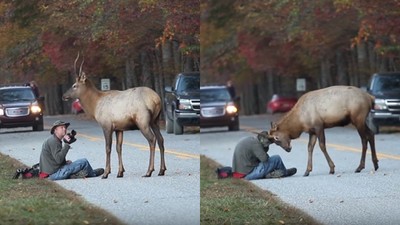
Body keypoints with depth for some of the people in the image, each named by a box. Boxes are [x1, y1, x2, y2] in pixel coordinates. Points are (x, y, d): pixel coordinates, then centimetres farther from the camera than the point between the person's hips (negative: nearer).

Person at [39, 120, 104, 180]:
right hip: (55, 173, -10)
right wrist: (66, 144, -21)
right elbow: (58, 159, -24)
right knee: (84, 162, -3)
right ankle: (93, 174, 23)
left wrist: (65, 162, 6)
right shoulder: (53, 141, -14)